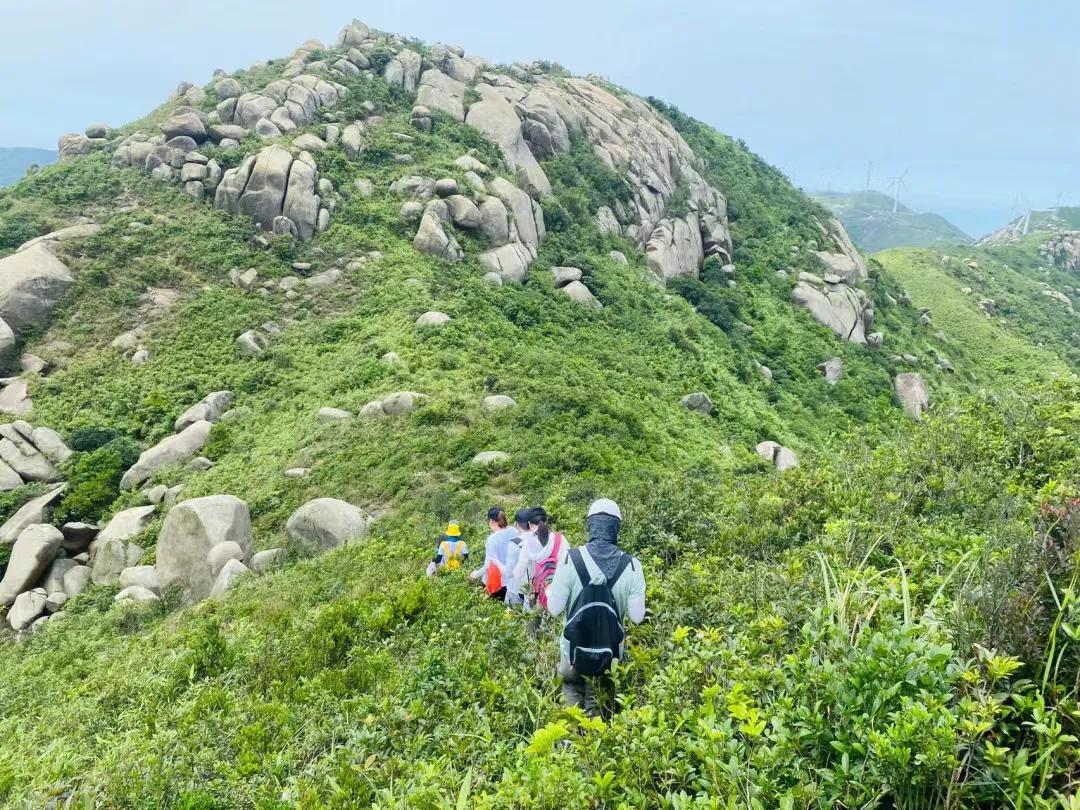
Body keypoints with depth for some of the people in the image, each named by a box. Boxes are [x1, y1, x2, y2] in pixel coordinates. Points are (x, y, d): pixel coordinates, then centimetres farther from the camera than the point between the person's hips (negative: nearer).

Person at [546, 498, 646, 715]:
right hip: (611, 652, 1)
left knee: (573, 697, 17)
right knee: (597, 705, 17)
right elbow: (637, 616, -8)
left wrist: (550, 590, 10)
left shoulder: (571, 560, -15)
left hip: (574, 650, -1)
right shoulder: (631, 565, -12)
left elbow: (554, 609, -9)